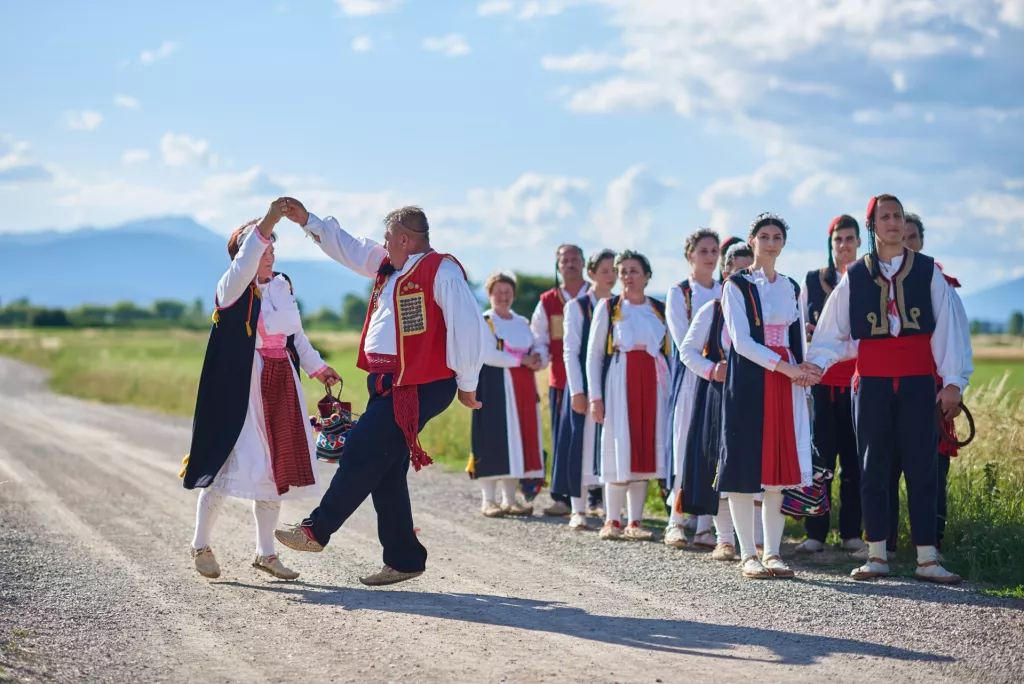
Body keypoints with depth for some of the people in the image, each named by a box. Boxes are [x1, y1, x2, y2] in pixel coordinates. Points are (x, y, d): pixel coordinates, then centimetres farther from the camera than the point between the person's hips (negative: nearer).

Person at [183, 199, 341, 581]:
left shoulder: (283, 286, 12)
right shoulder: (232, 289, -8)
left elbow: (296, 336, 20)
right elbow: (243, 268, -32)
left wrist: (317, 367, 10)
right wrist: (264, 227, -41)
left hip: (281, 387, 7)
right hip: (241, 388, -6)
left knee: (276, 468, 8)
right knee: (230, 463, -7)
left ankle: (265, 552, 18)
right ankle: (201, 545, 11)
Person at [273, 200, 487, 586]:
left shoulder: (441, 270, -12)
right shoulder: (390, 267, 16)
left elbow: (468, 326, -16)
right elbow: (350, 249, 28)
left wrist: (466, 385, -13)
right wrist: (308, 221, 26)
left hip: (418, 390, -10)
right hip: (389, 385, 10)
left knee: (361, 454, -7)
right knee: (385, 471, 10)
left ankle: (317, 530, 6)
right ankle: (403, 559, 17)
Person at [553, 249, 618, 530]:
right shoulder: (576, 306, 1)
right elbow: (570, 351, -3)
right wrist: (577, 390, -10)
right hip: (585, 383, -3)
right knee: (582, 442, -2)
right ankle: (578, 510, 4)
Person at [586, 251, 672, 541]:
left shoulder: (661, 309, 11)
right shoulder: (608, 307, 5)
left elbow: (672, 351, 12)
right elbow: (594, 354, 4)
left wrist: (672, 390, 3)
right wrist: (595, 396, -4)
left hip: (653, 385, 2)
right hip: (619, 382, -2)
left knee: (644, 451, 1)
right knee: (619, 451, -6)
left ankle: (634, 522, 6)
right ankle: (611, 522, 1)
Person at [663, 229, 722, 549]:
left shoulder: (728, 293, 13)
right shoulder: (678, 294, 4)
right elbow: (684, 342, -5)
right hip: (691, 376, -3)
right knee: (686, 448, -5)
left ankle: (705, 526, 2)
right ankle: (675, 522, 4)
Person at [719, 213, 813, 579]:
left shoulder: (791, 288, 15)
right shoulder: (737, 285, -2)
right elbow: (741, 341, -11)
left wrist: (804, 374, 5)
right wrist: (785, 367, -16)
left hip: (786, 383, 5)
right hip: (748, 380, -5)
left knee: (781, 464, 2)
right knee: (744, 464, -6)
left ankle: (773, 552, 7)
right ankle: (748, 554, 0)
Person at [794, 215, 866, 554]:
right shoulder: (812, 280, 10)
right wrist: (808, 334, -8)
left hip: (858, 378, 0)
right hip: (821, 377, 0)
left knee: (854, 454, 1)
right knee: (821, 451, -3)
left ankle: (851, 532, 8)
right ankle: (815, 532, 2)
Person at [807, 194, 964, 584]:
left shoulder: (928, 271, 6)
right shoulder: (855, 276, 8)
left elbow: (945, 329, 3)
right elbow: (832, 332, 7)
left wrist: (951, 381, -3)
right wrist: (814, 363, -11)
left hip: (918, 382, -1)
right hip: (872, 383, 1)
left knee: (922, 467, -3)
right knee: (873, 467, 4)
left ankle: (927, 559, -1)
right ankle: (877, 556, 10)